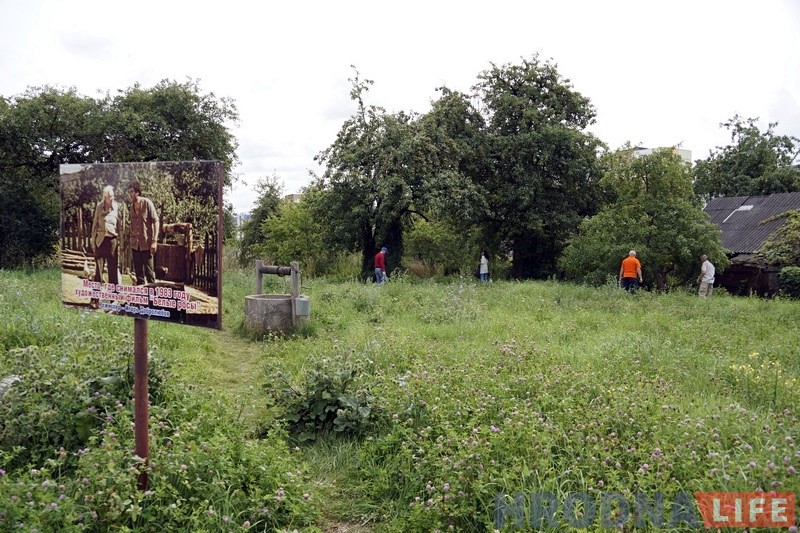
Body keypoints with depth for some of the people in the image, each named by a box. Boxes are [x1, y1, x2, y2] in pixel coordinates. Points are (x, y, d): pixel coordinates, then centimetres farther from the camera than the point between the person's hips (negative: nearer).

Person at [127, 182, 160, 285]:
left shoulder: (147, 203, -7)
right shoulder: (132, 206, 10)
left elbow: (156, 221, -9)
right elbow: (132, 225, 17)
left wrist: (154, 241, -15)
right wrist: (131, 242, 12)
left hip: (147, 244, -6)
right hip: (135, 244, 6)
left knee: (149, 270, -3)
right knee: (138, 271, 9)